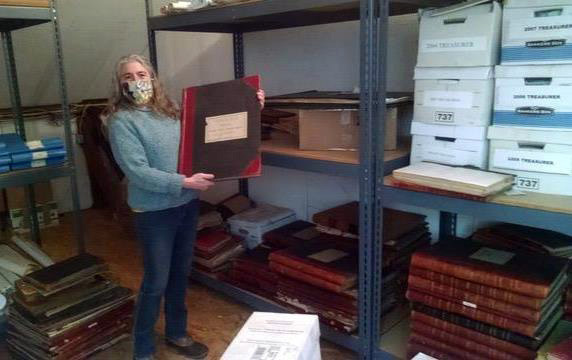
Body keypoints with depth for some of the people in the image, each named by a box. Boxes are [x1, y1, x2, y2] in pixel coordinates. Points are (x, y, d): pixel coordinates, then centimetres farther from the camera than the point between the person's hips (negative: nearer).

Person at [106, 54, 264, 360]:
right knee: (155, 283, 5)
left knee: (180, 274, 19)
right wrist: (185, 182, -22)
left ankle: (176, 334, 40)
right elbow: (138, 172, -20)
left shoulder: (170, 110, 5)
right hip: (154, 212, -5)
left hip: (187, 204, 6)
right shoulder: (121, 121, -11)